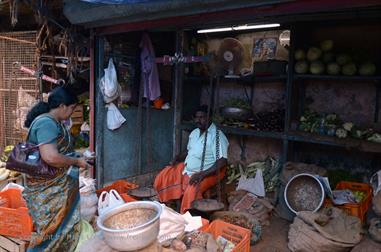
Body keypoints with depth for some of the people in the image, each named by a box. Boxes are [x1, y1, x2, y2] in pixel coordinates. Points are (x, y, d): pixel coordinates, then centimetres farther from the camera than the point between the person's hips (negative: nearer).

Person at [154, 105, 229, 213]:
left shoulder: (217, 136, -18)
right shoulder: (194, 132, 8)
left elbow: (222, 162, -24)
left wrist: (202, 174, -31)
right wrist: (178, 158, 2)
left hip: (208, 173, -8)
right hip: (187, 168, 8)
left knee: (191, 191, -34)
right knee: (162, 178, -1)